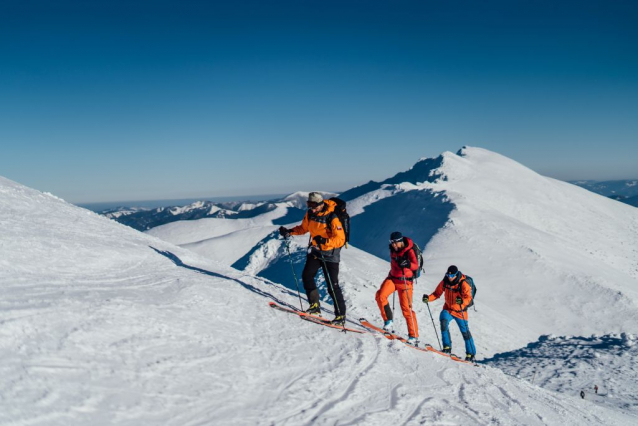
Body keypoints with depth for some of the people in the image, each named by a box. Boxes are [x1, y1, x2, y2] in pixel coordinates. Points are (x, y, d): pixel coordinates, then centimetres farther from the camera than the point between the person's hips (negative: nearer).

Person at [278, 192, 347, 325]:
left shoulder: (332, 218, -24)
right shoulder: (310, 214, -3)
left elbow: (341, 239, -26)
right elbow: (303, 228, 13)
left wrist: (325, 241, -43)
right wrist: (289, 232, -4)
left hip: (330, 254, -7)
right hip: (315, 250, 7)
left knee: (332, 286, -7)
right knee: (306, 276, 3)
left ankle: (341, 315, 3)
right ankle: (315, 306, 16)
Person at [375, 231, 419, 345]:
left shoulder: (409, 250, -15)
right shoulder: (393, 249, 3)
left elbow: (416, 265, -28)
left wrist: (407, 264, -46)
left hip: (405, 281, -5)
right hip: (392, 277, 5)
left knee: (406, 308, -6)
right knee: (380, 296, -19)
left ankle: (414, 336, 2)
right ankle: (388, 321, -5)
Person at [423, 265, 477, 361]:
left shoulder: (463, 284, -19)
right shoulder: (444, 282, -8)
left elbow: (468, 298, -23)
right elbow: (437, 293, -1)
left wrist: (462, 301, -45)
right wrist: (428, 298, -18)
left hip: (460, 311, -3)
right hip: (448, 309, 3)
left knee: (465, 332, 3)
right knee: (443, 320, -26)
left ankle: (471, 354, 22)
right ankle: (447, 347, -19)